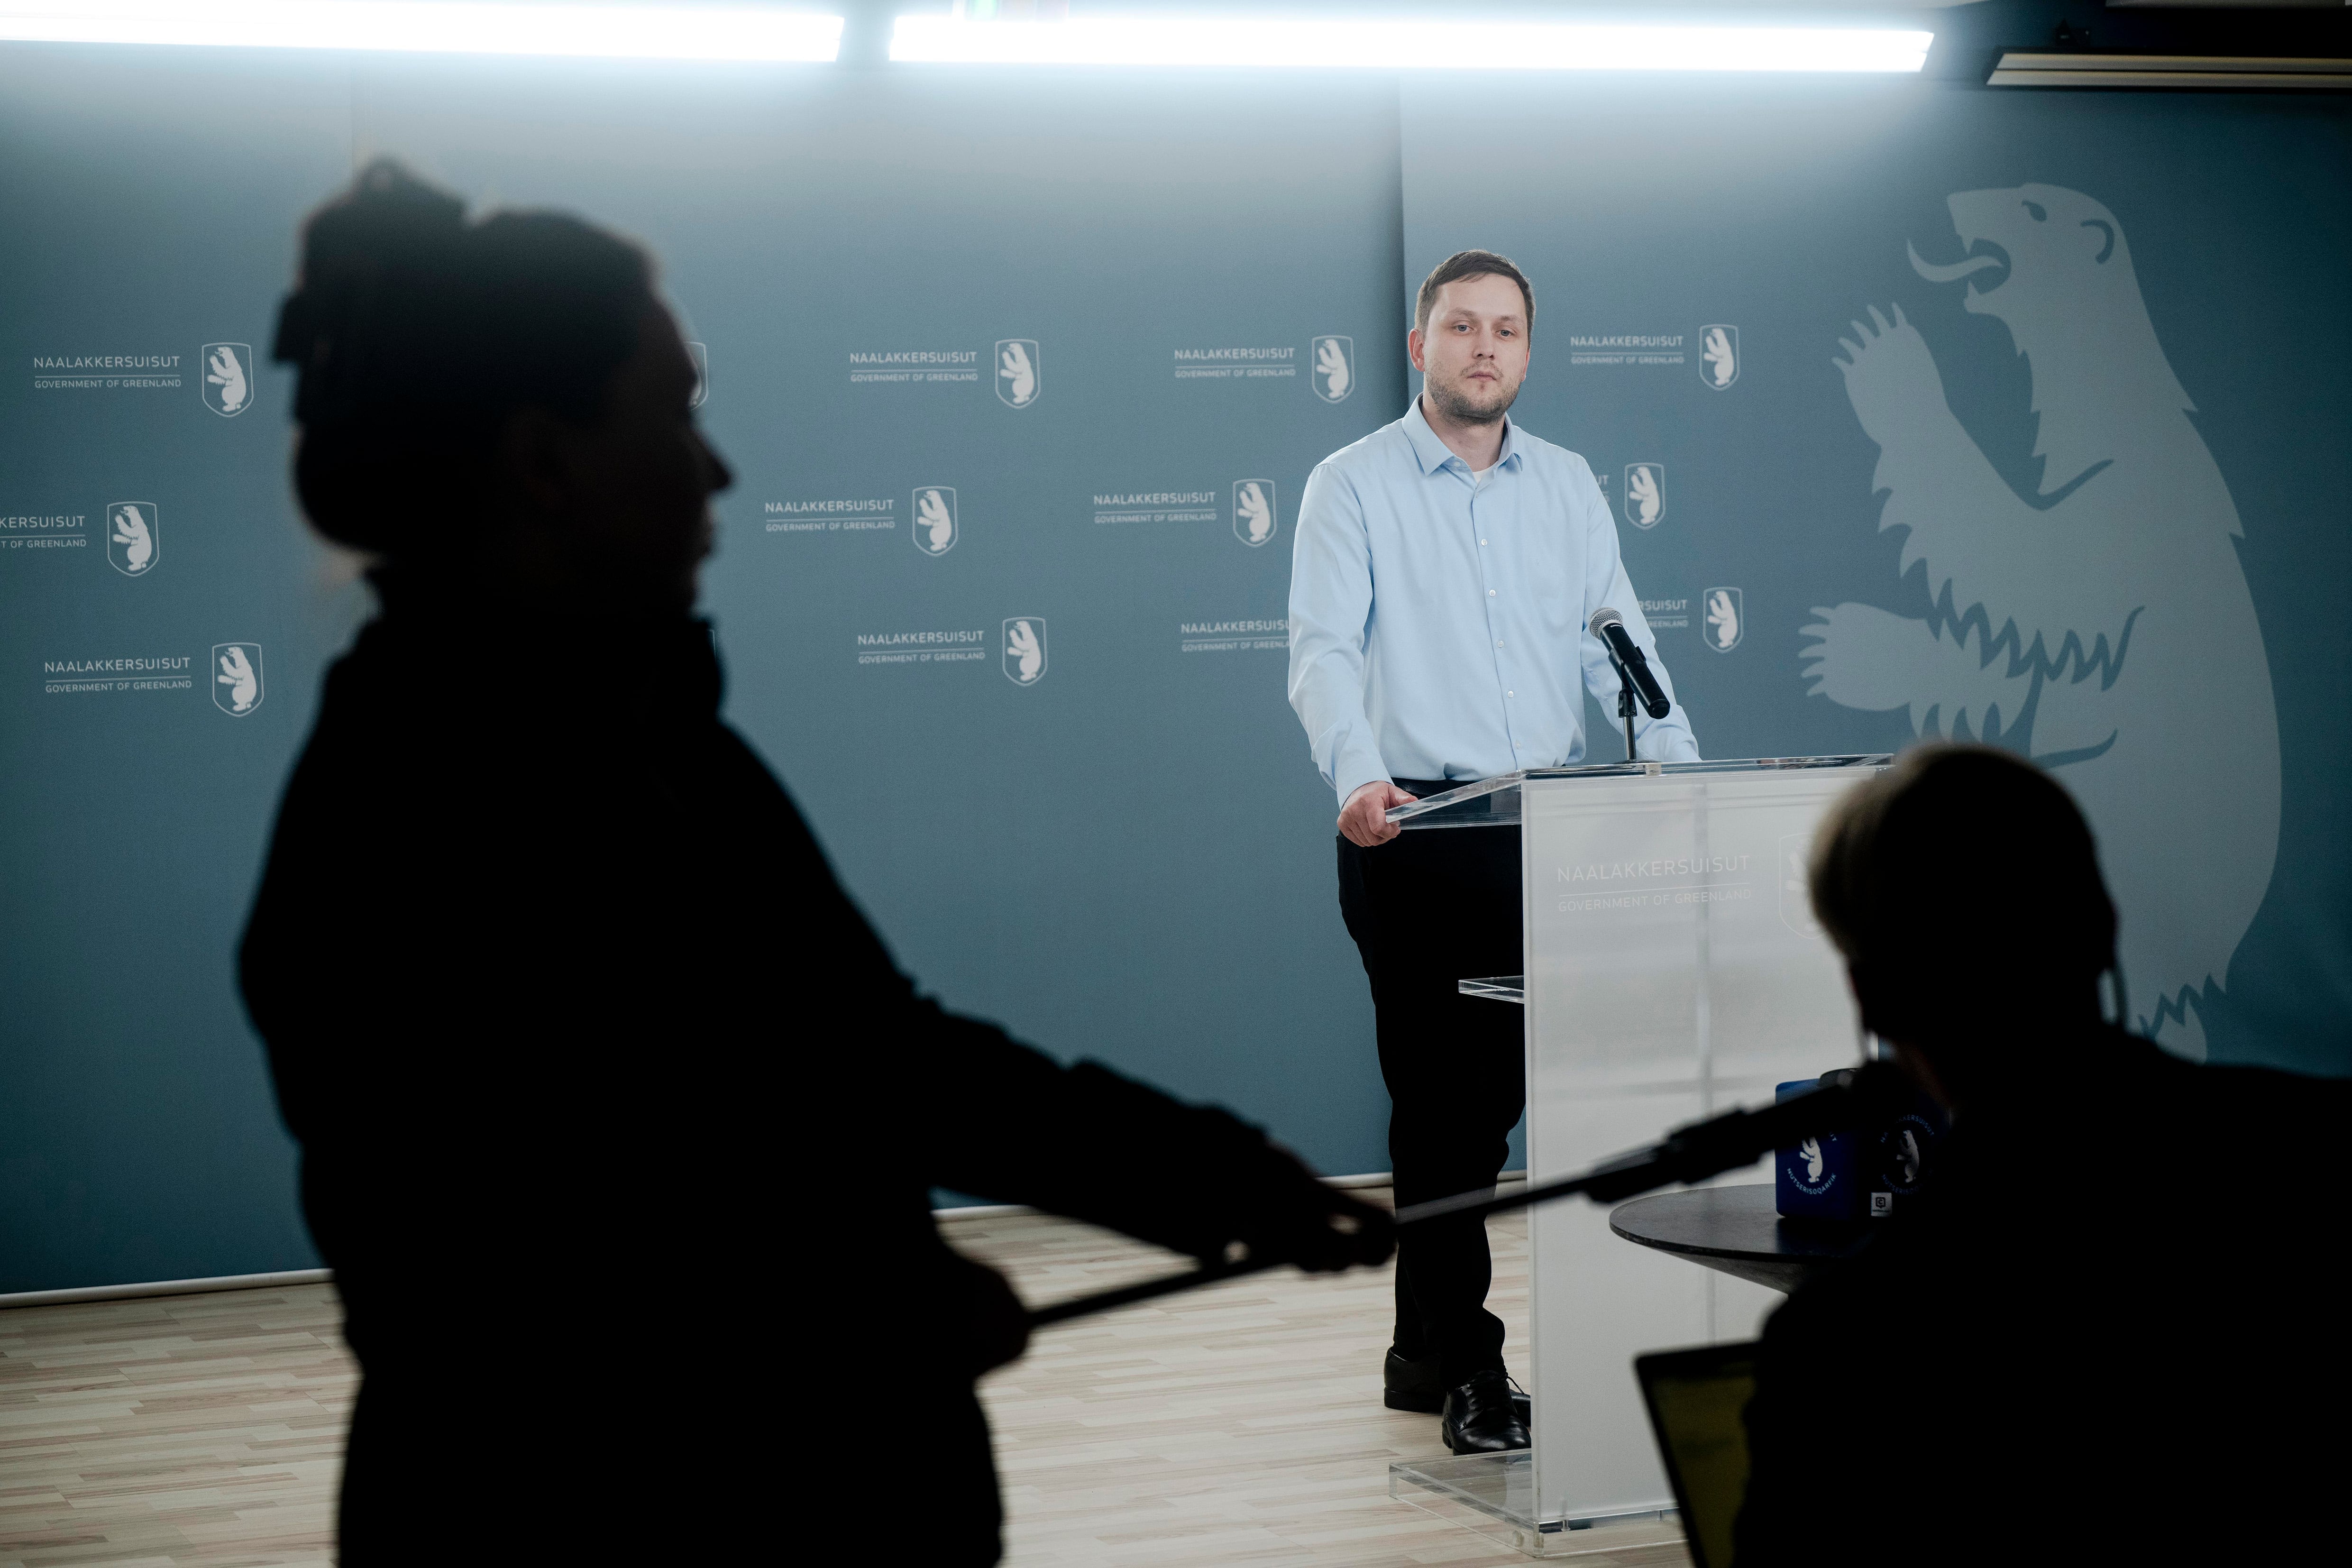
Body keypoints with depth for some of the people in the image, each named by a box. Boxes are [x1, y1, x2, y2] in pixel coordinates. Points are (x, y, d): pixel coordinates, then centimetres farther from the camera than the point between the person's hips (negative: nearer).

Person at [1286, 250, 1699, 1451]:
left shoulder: (1567, 485, 13)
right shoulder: (1353, 486, -1)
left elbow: (1618, 641, 9)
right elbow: (1324, 648, -12)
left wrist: (1679, 770, -5)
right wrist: (1357, 777, -30)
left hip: (1547, 831, 5)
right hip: (1416, 837, -4)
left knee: (1493, 1094, 9)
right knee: (1440, 1100, -4)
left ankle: (1421, 1350, 23)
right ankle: (1467, 1375, 2)